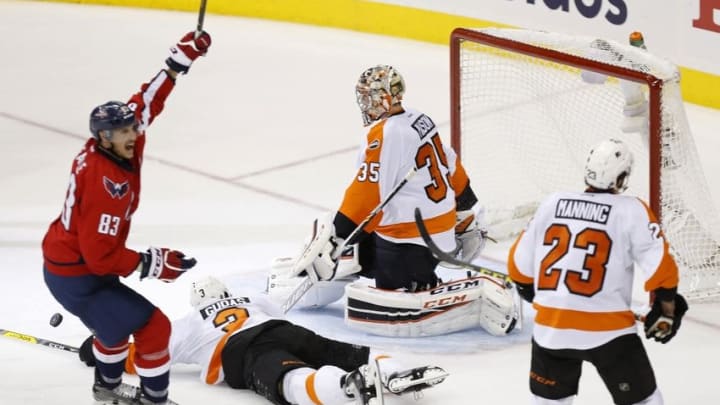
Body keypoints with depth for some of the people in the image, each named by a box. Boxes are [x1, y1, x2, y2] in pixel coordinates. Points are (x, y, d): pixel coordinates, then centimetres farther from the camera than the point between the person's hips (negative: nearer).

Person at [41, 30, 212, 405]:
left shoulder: (111, 148, -7)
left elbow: (145, 103, 5)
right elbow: (101, 256, -32)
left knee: (116, 318, 33)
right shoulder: (105, 184, -32)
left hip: (68, 261, 10)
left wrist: (180, 61, 4)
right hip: (76, 278, -10)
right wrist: (153, 264, -26)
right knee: (152, 325, -6)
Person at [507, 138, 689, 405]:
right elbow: (660, 267, -9)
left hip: (550, 326, 4)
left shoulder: (552, 203, 5)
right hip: (607, 330, -4)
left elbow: (520, 264, 12)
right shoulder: (632, 212, -6)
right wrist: (666, 310, 7)